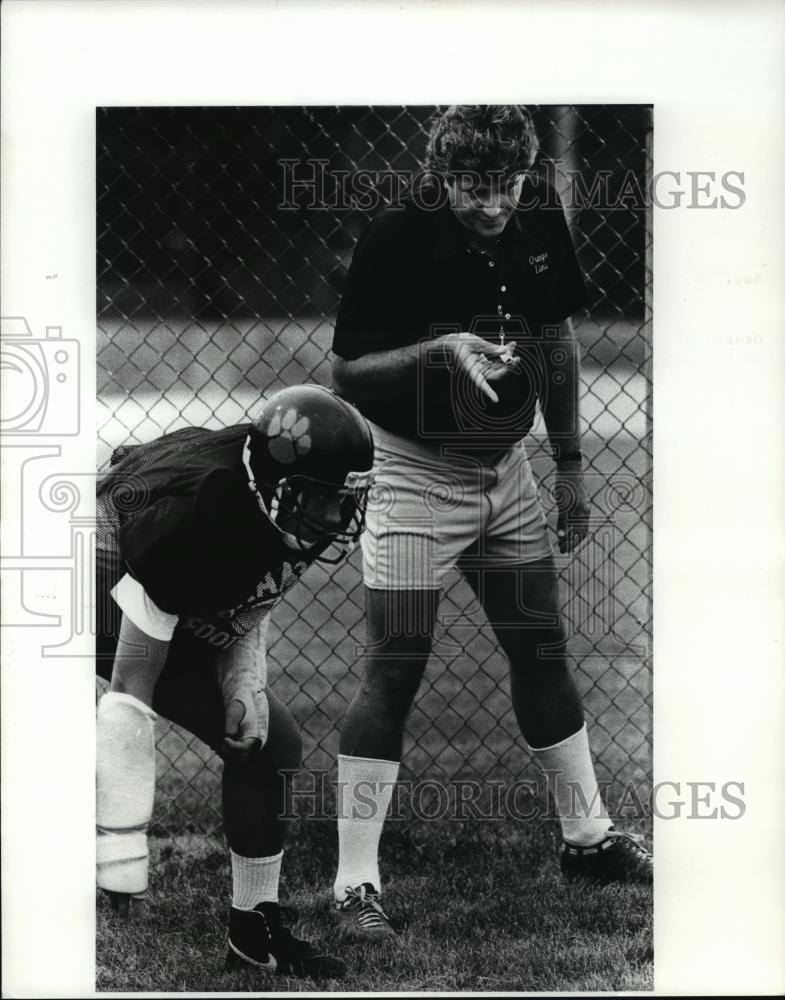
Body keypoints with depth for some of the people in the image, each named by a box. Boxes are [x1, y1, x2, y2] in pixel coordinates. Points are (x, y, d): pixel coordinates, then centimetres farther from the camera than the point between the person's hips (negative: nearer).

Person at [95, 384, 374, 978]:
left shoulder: (281, 518, -17)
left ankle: (255, 930, 17)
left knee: (270, 745, 3)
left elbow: (246, 608, 6)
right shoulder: (192, 519, -40)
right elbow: (130, 689, -37)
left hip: (178, 621, 8)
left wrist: (246, 683, -15)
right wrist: (123, 855, -36)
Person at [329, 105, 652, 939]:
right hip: (414, 472, -6)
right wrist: (441, 349, -32)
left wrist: (569, 466, 11)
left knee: (541, 650, 14)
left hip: (504, 466, 6)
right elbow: (345, 374, -17)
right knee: (394, 670, -9)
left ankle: (587, 838, 29)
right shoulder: (395, 241, -19)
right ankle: (355, 883, -5)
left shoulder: (539, 223, -4)